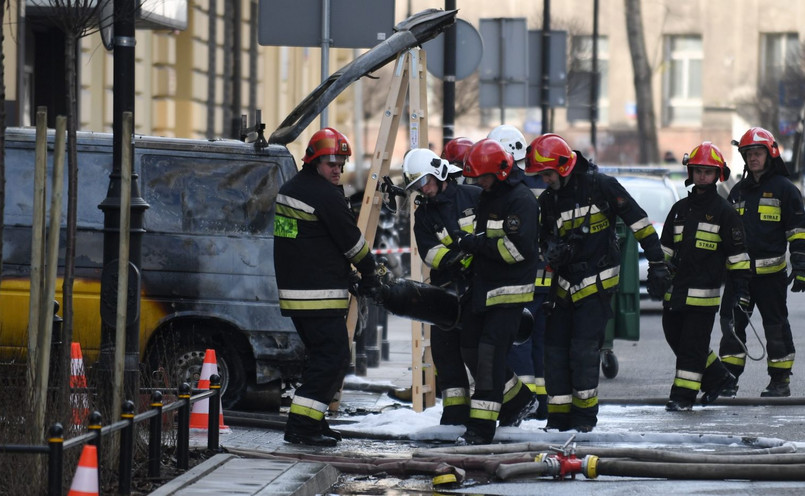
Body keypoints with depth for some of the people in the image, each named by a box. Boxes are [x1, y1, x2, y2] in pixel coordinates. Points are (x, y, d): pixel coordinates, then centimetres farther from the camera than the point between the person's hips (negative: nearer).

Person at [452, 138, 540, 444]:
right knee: (471, 349, 11)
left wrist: (474, 243, -20)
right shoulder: (487, 197, 15)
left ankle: (483, 424, -13)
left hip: (510, 292, -10)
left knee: (490, 352, -14)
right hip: (483, 287, 10)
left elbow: (518, 247, -24)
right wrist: (464, 241, 9)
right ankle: (518, 398, 28)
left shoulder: (521, 201, -15)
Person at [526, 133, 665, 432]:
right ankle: (559, 415, 10)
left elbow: (638, 220, -6)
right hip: (564, 284, 6)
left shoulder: (600, 186, -10)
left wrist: (656, 260, -7)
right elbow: (545, 240, 16)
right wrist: (553, 251, -9)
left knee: (584, 349, -11)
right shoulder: (548, 200, 9)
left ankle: (585, 414, 0)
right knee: (555, 349, 2)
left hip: (597, 282, -6)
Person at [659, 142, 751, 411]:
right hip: (676, 290, 6)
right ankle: (717, 375, 26)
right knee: (675, 337, 10)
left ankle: (683, 395, 1)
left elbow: (737, 255, -2)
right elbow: (665, 248, 20)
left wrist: (742, 291, -7)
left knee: (693, 344, -5)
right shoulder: (679, 209, 14)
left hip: (704, 293, -6)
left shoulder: (725, 212, -1)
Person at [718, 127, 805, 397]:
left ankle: (781, 380, 8)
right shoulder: (739, 191, 15)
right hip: (739, 271, 5)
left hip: (770, 272, -5)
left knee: (776, 325, 1)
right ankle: (729, 379, 8)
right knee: (732, 324, 3)